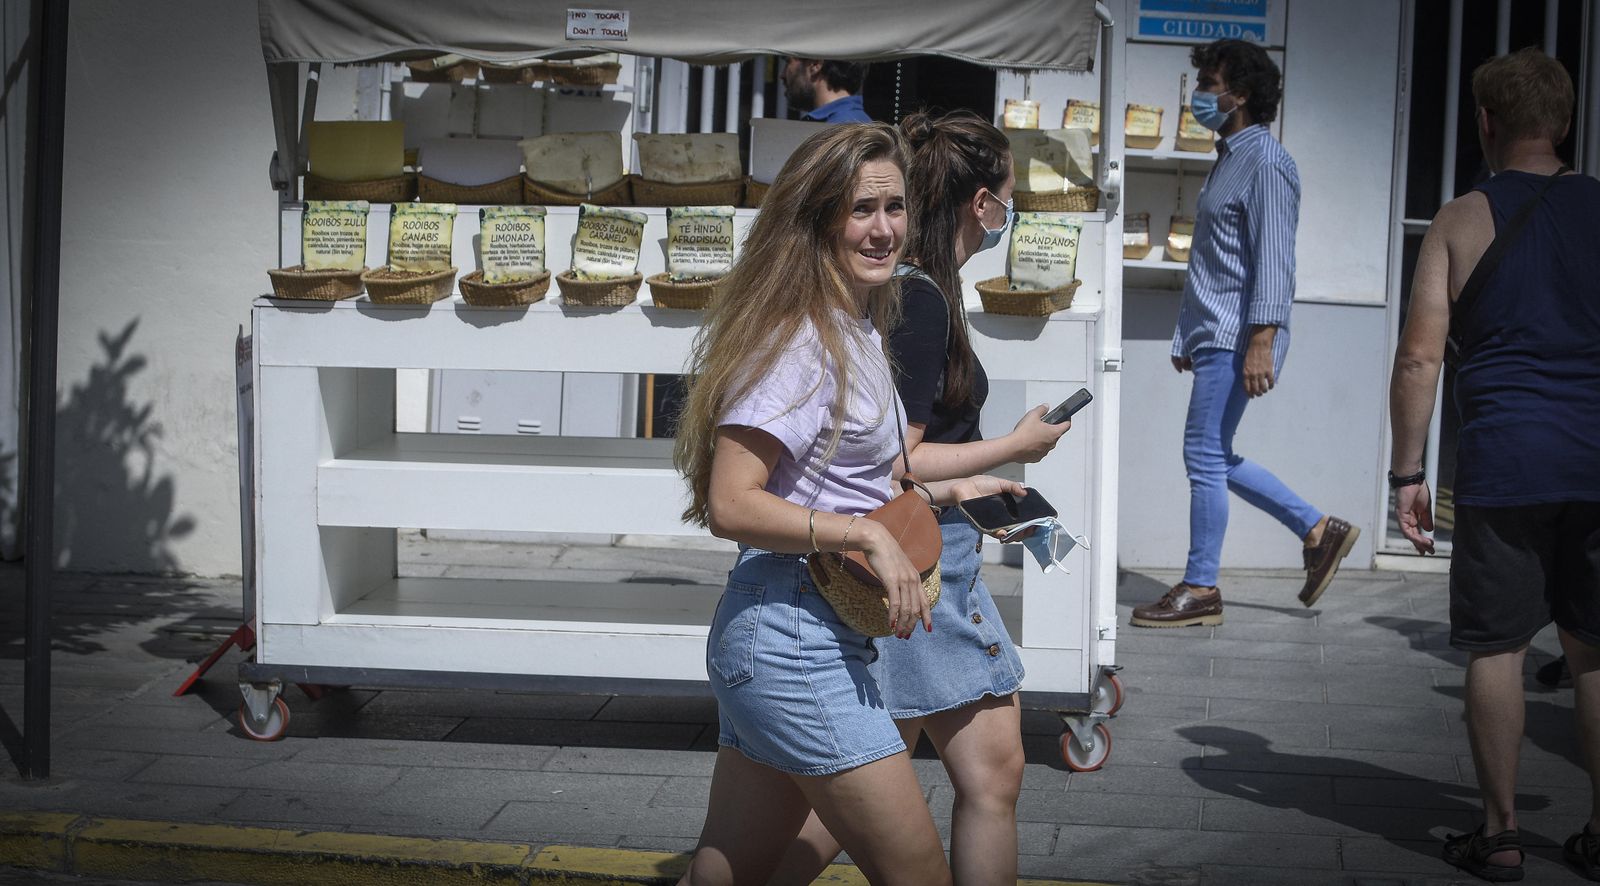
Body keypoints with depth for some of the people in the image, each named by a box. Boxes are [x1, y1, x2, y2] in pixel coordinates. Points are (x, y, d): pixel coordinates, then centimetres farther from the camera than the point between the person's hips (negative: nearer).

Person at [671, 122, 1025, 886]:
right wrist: (868, 536, -23)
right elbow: (731, 504, -21)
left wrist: (944, 493, 19)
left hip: (769, 641, 10)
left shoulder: (859, 330, 15)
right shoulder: (801, 340, -15)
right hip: (795, 642, -10)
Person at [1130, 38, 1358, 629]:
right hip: (1214, 336, 10)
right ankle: (1318, 531, 21)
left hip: (1237, 338, -10)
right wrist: (1187, 336, 23)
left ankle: (1200, 590, 2)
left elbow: (1273, 258, -18)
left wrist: (1261, 342, -24)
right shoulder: (1230, 158, 20)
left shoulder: (1266, 162, -11)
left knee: (1206, 457, -6)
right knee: (1215, 459, 12)